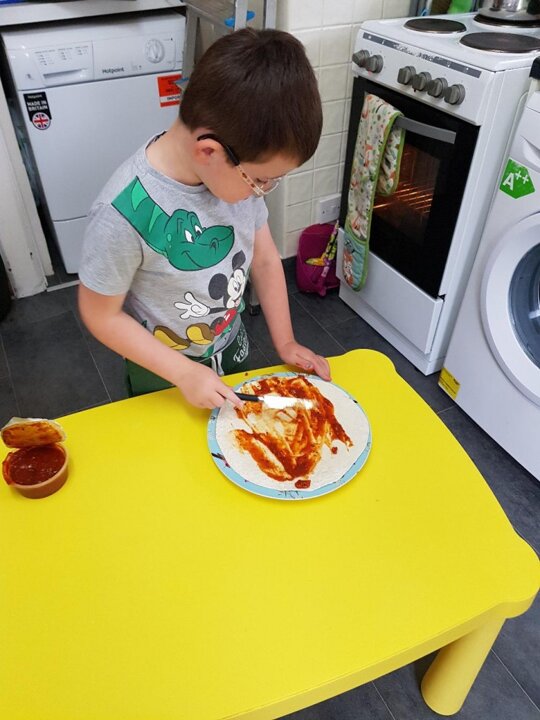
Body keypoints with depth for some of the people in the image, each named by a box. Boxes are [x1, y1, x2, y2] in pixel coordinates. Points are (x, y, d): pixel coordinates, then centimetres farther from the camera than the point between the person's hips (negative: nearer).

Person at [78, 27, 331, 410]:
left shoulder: (241, 170, -18)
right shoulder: (124, 213, -34)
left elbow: (264, 258, -3)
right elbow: (101, 316, -21)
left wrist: (285, 342, -4)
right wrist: (186, 373, -22)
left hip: (233, 346, 5)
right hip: (164, 375, -4)